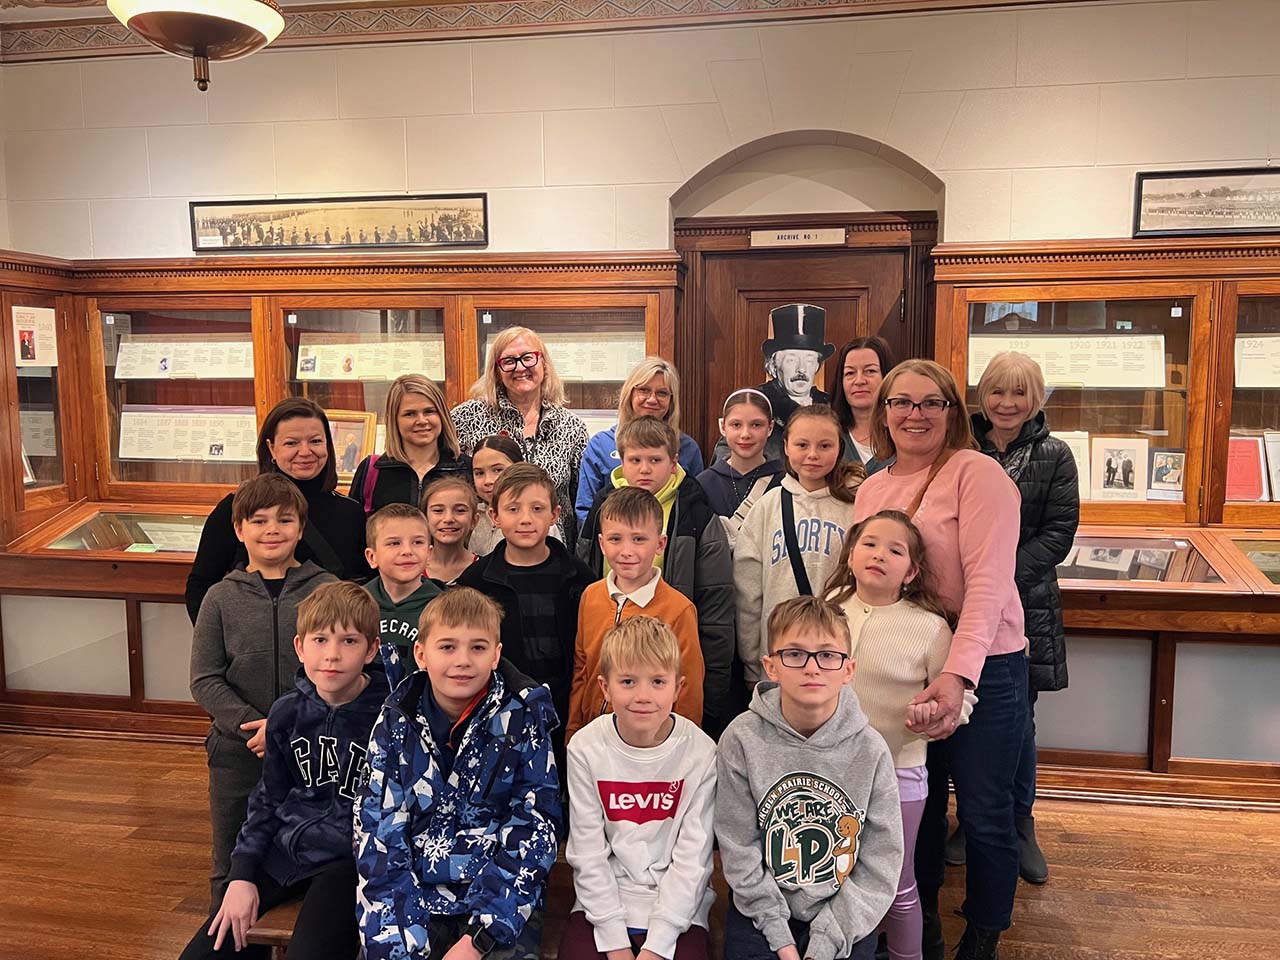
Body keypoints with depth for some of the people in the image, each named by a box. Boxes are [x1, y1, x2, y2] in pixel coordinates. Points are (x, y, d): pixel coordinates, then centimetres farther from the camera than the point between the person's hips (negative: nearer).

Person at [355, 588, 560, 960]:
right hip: (414, 896, 2)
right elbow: (377, 833, -2)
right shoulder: (396, 723, -1)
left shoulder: (523, 719, -7)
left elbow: (532, 832, -7)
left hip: (502, 903, -2)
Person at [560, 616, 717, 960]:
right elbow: (587, 853, -6)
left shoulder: (700, 752, -11)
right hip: (603, 903, 1)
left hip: (678, 909, -1)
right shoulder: (586, 748, -8)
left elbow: (693, 857, -9)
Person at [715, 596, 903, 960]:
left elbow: (881, 863, -7)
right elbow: (739, 851, -8)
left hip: (845, 919, 1)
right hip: (762, 913, 0)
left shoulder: (870, 749, -11)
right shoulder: (742, 740, -14)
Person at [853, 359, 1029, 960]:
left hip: (981, 668, -5)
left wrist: (958, 674, -29)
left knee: (984, 814, 7)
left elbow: (988, 579, -20)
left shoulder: (976, 472, -12)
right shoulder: (871, 489, 7)